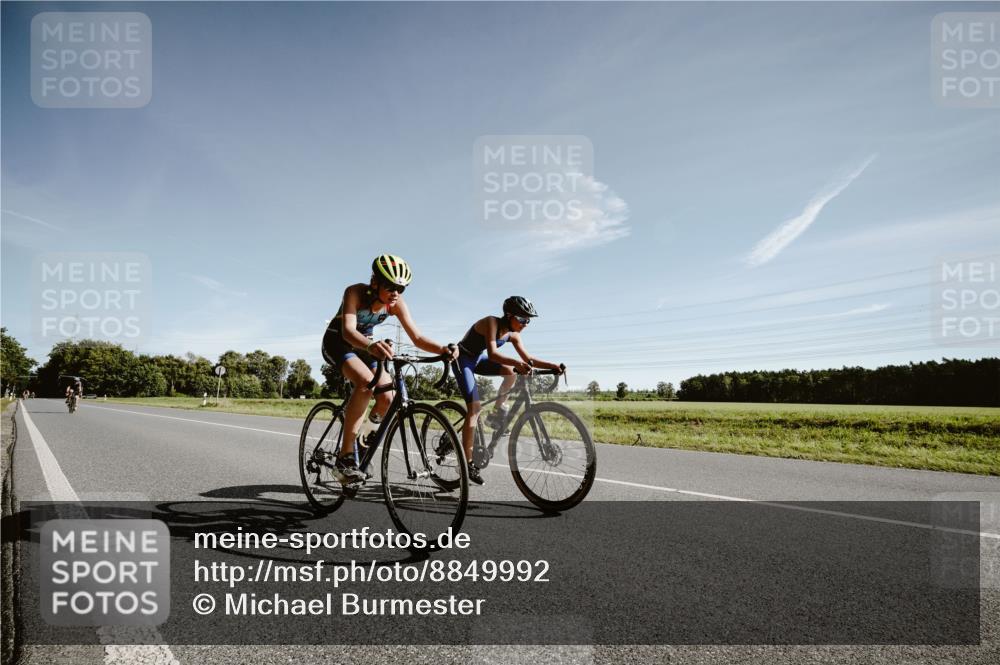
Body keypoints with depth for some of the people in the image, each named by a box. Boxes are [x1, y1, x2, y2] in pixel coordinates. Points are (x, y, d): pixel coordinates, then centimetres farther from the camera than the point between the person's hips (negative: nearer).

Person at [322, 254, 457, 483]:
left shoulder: (396, 303, -17)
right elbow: (348, 330, -43)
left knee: (387, 398, -15)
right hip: (337, 342, -5)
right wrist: (371, 345, -65)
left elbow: (417, 338, -20)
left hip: (363, 345, 5)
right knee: (365, 382, -34)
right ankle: (346, 455, -29)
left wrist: (441, 349, -40)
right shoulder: (355, 292, -29)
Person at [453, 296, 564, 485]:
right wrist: (517, 362, -55)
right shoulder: (492, 322, -26)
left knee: (512, 371, -16)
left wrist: (553, 366, -15)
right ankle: (468, 463, -13)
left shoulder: (513, 335, -4)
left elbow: (528, 359, -3)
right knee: (475, 407, -17)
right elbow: (492, 354, -40)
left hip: (478, 359, 7)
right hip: (463, 359, -7)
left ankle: (497, 413, -1)